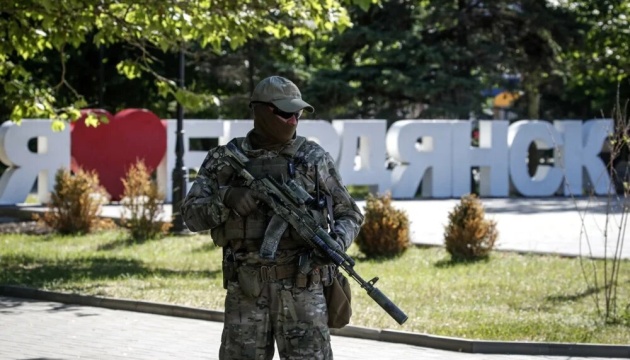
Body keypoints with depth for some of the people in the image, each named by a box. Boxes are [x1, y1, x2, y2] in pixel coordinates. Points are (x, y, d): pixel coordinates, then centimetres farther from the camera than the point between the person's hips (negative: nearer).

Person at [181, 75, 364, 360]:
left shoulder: (315, 158, 5)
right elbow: (192, 214, 1)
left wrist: (337, 241, -12)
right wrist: (226, 200, -19)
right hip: (246, 288, 1)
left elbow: (349, 214, 10)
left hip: (301, 286, -1)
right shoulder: (224, 159, 6)